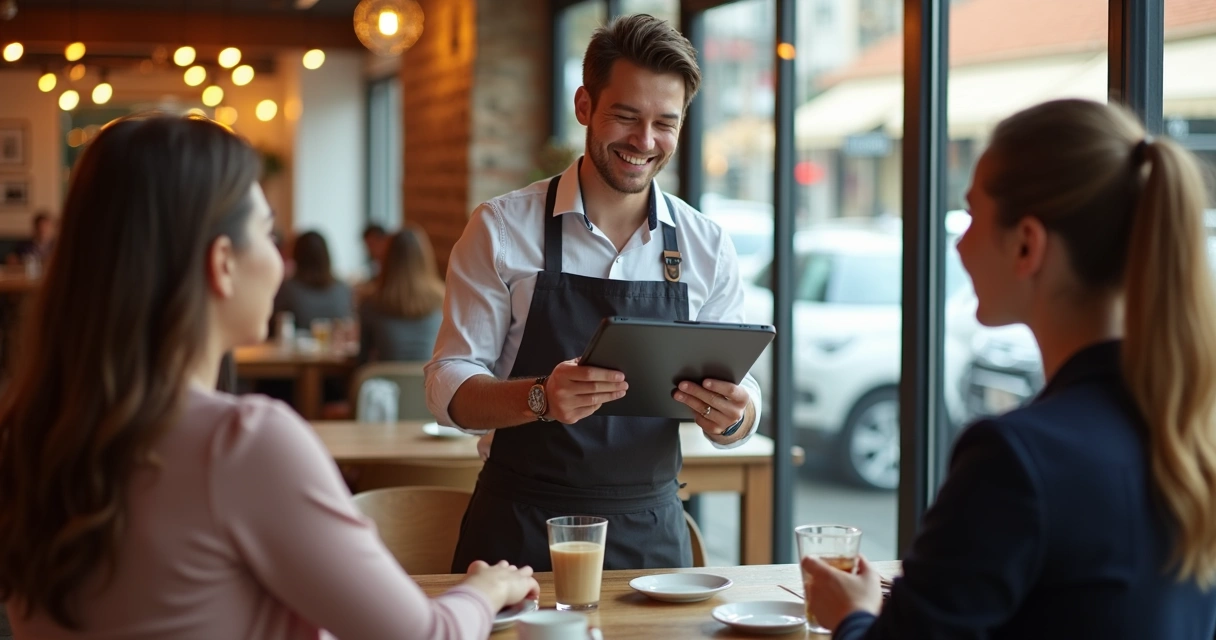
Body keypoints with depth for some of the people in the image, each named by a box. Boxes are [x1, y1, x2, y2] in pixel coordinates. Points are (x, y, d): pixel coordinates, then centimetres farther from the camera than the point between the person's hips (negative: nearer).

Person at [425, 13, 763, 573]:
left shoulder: (706, 247, 3)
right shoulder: (502, 229, -4)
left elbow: (741, 406, 5)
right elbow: (448, 386, -7)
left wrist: (733, 415, -20)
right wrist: (540, 398, -28)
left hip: (650, 534, 2)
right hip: (521, 532, -2)